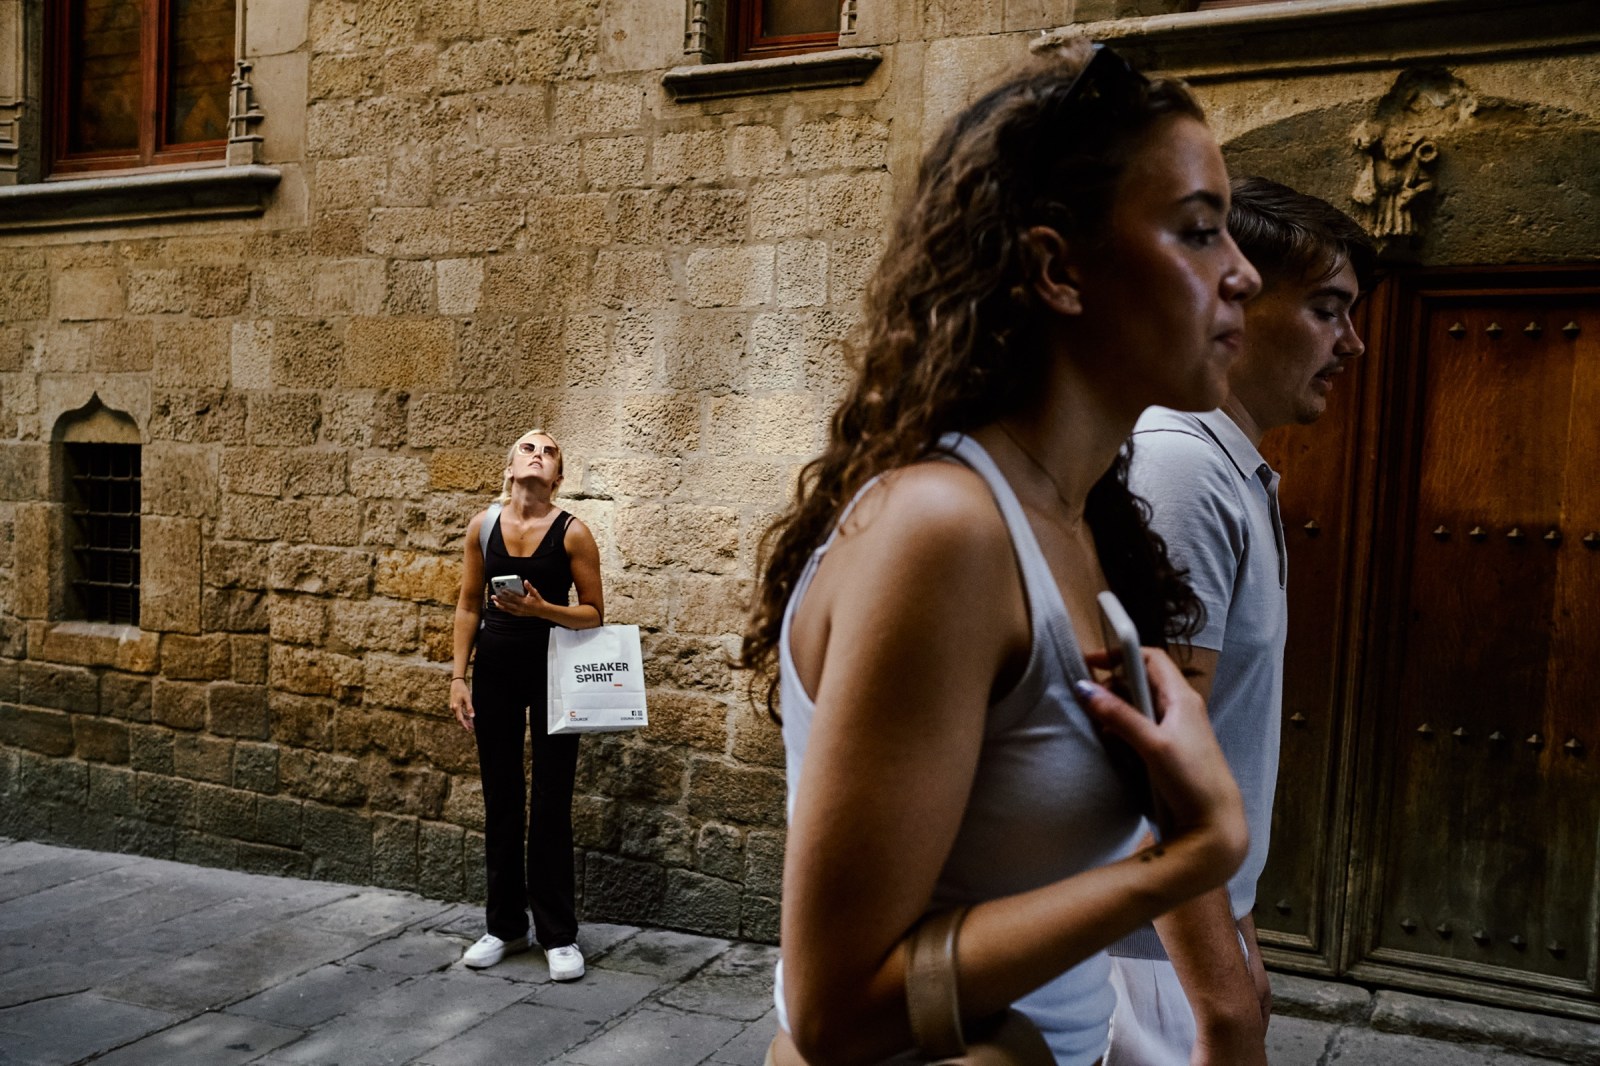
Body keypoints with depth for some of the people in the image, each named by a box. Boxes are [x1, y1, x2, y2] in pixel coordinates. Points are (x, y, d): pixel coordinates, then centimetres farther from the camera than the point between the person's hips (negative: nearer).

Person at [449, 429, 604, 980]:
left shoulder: (572, 532, -9)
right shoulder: (483, 525, 0)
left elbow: (595, 614, -5)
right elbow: (468, 606, 7)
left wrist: (542, 609, -21)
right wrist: (459, 676, 3)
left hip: (554, 669, -3)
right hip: (495, 668, 3)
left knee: (551, 802, 2)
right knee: (501, 799, 11)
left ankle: (558, 935, 13)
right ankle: (505, 926, 24)